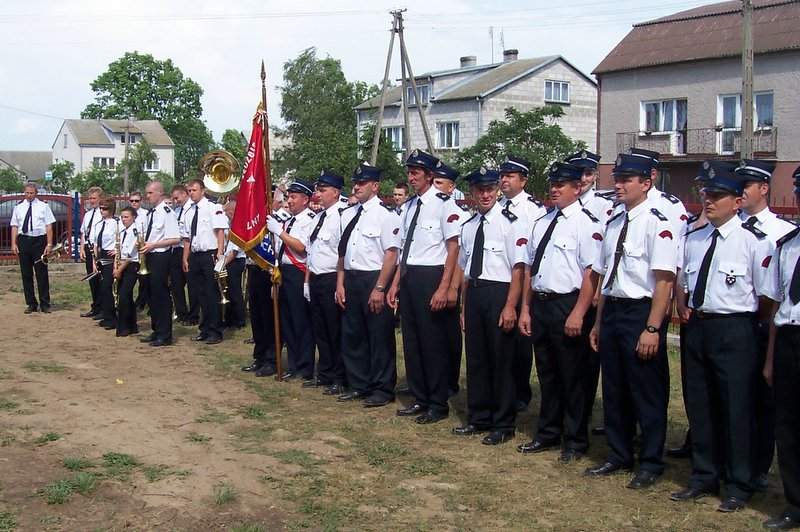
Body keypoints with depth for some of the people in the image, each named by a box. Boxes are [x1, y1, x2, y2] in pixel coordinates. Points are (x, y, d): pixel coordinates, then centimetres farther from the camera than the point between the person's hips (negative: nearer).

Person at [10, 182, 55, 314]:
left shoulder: (43, 206, 3)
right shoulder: (18, 207, 10)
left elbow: (49, 226, -1)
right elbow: (14, 227, 9)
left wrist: (49, 244, -8)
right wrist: (13, 243, -1)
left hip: (39, 240, -3)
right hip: (23, 240, 3)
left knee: (42, 274, 0)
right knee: (26, 274, 6)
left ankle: (45, 304, 8)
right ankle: (31, 304, 15)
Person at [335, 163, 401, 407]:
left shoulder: (386, 214, -10)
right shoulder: (348, 214, 11)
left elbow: (391, 254, -14)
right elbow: (342, 252, 15)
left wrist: (379, 288, -18)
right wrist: (340, 284, 9)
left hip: (375, 280, -7)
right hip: (351, 280, 7)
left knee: (380, 337, 2)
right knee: (352, 335, 13)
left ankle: (383, 389, 13)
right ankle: (358, 386, 26)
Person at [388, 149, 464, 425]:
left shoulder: (443, 204, -11)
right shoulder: (409, 206, 13)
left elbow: (453, 247, -13)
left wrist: (444, 288, -18)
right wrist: (395, 284, 16)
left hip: (432, 278, -8)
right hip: (409, 278, 8)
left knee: (433, 342, 0)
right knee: (411, 340, 13)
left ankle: (438, 405, 13)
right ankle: (420, 400, 26)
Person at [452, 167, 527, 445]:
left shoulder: (510, 222, -8)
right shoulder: (468, 226, 12)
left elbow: (518, 268, -12)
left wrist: (510, 306, -17)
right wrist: (464, 306, 17)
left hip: (499, 293, -6)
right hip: (473, 294, 6)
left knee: (501, 359, 2)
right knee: (476, 358, 12)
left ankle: (504, 425, 14)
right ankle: (478, 419, 25)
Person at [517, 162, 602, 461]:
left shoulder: (585, 224, -10)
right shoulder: (542, 223, 13)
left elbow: (592, 273, -16)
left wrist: (578, 314, -20)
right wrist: (525, 309, 13)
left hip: (569, 306, -7)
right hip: (540, 305, 7)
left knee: (573, 377, 4)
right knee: (546, 374, 17)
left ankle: (575, 442, 18)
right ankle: (548, 434, 32)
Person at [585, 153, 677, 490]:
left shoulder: (656, 224, -14)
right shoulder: (613, 224, 12)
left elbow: (664, 280, -18)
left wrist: (652, 329, -20)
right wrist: (598, 322, 18)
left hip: (642, 313, -8)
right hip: (612, 310, 8)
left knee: (647, 393, 4)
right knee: (614, 389, 16)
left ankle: (651, 464, 19)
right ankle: (619, 456, 31)